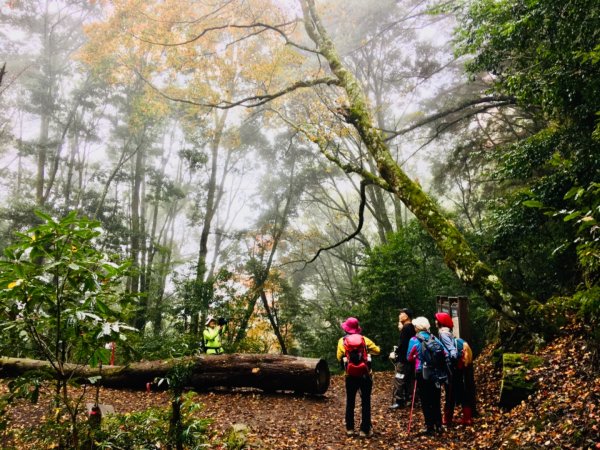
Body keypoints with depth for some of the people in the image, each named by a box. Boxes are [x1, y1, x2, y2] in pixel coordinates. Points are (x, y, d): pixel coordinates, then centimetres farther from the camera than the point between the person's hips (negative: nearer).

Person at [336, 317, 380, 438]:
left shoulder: (342, 341, 0)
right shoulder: (364, 339, -1)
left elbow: (339, 358, -1)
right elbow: (377, 351, 3)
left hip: (350, 375, 1)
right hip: (365, 374, -1)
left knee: (350, 402, 15)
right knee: (365, 402, 5)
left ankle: (349, 428, 20)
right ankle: (365, 429, 4)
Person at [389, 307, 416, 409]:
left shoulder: (405, 328, -15)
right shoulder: (412, 328, 13)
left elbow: (402, 344, -20)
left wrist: (395, 353, -8)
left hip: (404, 359, -10)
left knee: (399, 380, -7)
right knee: (409, 379, 13)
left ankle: (398, 402, -7)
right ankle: (409, 399, 18)